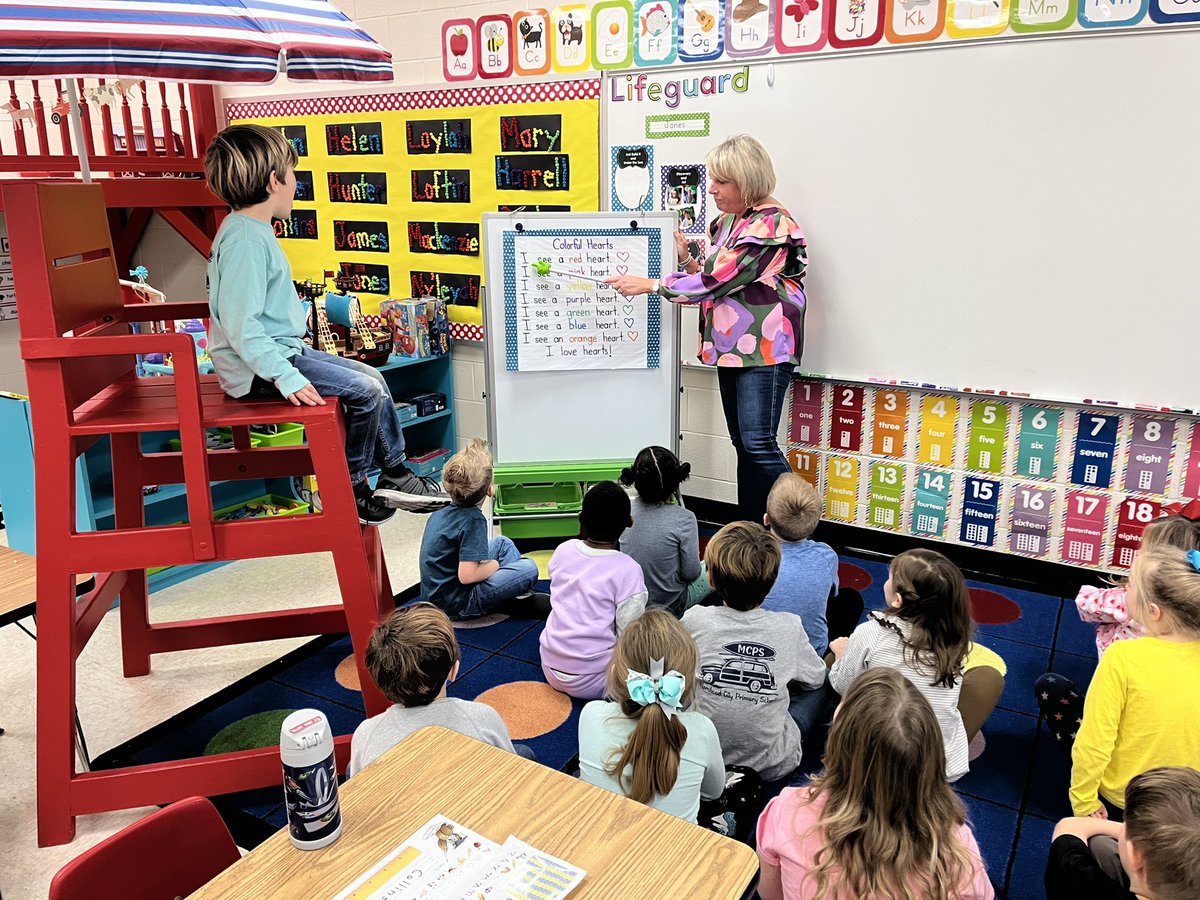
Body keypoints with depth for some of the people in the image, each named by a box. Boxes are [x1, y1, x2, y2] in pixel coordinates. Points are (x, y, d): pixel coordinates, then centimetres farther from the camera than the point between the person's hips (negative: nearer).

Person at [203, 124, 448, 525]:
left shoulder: (248, 229, 11)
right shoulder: (246, 239, -22)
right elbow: (240, 325, -28)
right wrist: (287, 378, -30)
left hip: (282, 350, 11)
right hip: (259, 369, -11)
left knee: (372, 378, 11)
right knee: (368, 391, -14)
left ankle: (395, 476, 16)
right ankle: (350, 490, 4)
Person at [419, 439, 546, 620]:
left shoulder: (441, 511, 2)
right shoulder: (473, 520, -24)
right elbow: (467, 575, -28)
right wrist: (493, 565, -11)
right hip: (455, 606, -9)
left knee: (503, 543, 16)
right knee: (529, 568, -13)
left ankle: (527, 595, 12)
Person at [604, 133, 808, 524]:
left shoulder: (770, 225, -14)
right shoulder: (726, 222, 16)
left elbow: (717, 281, -19)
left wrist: (648, 285, -14)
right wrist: (685, 259, 4)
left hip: (764, 349, -9)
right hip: (730, 347, 9)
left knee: (759, 445, -12)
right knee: (743, 445, 10)